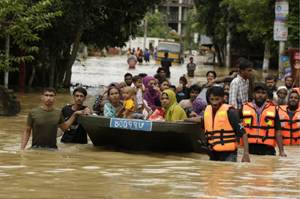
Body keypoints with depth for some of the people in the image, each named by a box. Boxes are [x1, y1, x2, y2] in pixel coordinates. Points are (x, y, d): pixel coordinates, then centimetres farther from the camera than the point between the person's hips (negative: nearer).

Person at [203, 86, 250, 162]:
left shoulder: (230, 112, -10)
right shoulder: (207, 110, 7)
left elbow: (243, 133, -12)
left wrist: (246, 154, -18)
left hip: (228, 154, -6)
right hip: (213, 154, 6)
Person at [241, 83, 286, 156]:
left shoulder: (273, 110, 7)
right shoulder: (245, 108, 7)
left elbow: (277, 132, 6)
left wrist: (281, 151, -1)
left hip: (267, 150, 0)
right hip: (249, 149, 0)